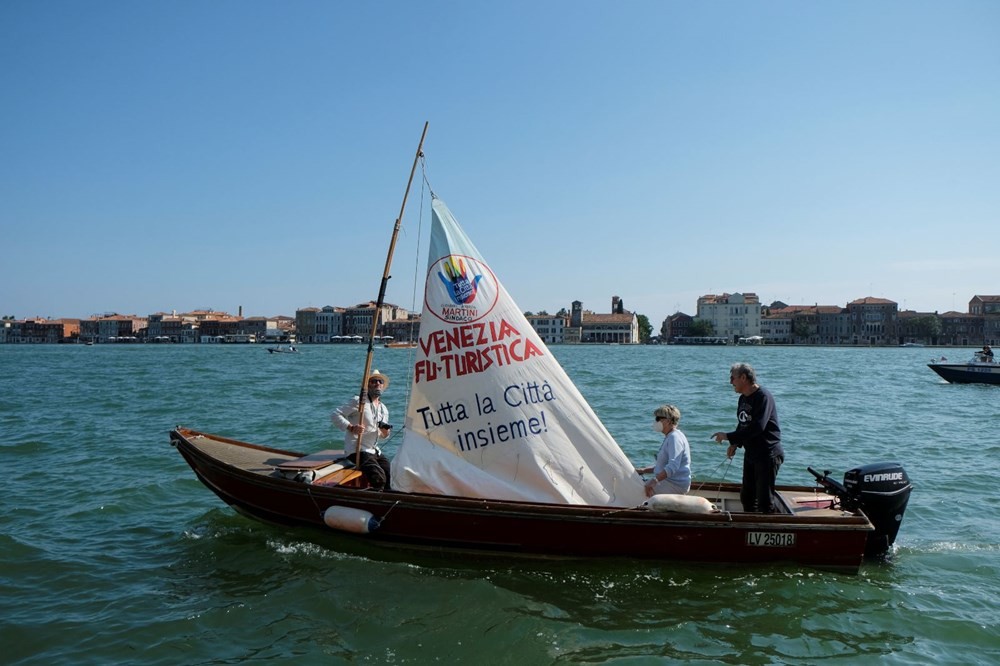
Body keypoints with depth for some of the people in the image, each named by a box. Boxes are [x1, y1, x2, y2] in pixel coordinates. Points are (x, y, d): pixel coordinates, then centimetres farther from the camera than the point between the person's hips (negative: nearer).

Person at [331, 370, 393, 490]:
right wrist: (351, 428, -22)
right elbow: (335, 415, -11)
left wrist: (385, 433, 1)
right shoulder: (358, 401, -7)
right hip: (357, 450, -8)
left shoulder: (384, 409, 16)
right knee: (379, 478, -24)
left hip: (374, 451, 8)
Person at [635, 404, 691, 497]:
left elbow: (673, 466, -28)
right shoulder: (669, 437, 19)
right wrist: (644, 470, 14)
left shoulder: (675, 438, -14)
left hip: (676, 485, -11)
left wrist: (655, 480, -37)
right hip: (670, 482, 11)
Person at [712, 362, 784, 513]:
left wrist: (728, 437, -24)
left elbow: (757, 427, -28)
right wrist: (735, 444, 1)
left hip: (768, 454, -9)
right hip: (750, 454, 9)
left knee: (764, 500, -5)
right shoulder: (743, 398, 10)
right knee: (746, 496, 16)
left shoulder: (763, 397, -18)